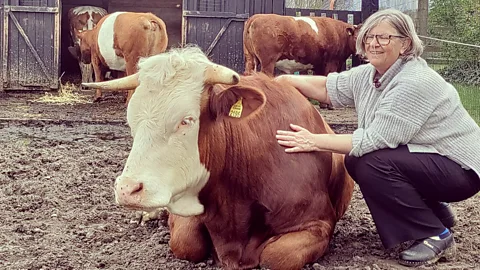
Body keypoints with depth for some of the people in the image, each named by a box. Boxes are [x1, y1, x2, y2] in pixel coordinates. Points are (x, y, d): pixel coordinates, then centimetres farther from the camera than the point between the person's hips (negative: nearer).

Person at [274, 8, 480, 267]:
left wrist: (314, 141, -27)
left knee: (372, 164, -25)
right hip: (422, 159, 10)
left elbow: (375, 139, -29)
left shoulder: (417, 83, -28)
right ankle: (436, 214, 14)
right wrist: (285, 80, -2)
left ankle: (436, 236, -10)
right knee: (356, 161, 3)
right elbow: (327, 87, 10)